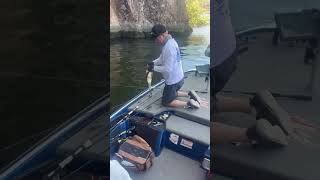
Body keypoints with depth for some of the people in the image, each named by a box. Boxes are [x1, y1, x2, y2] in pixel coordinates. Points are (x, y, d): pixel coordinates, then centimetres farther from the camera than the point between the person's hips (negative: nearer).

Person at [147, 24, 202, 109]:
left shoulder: (169, 47, -29)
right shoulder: (170, 41, 2)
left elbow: (168, 68, -28)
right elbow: (162, 58, 12)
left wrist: (153, 68, -19)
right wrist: (153, 63, -4)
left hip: (173, 81, -9)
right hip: (178, 77, 9)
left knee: (166, 102, 9)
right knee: (172, 93, 32)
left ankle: (188, 104, -3)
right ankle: (189, 94, 18)